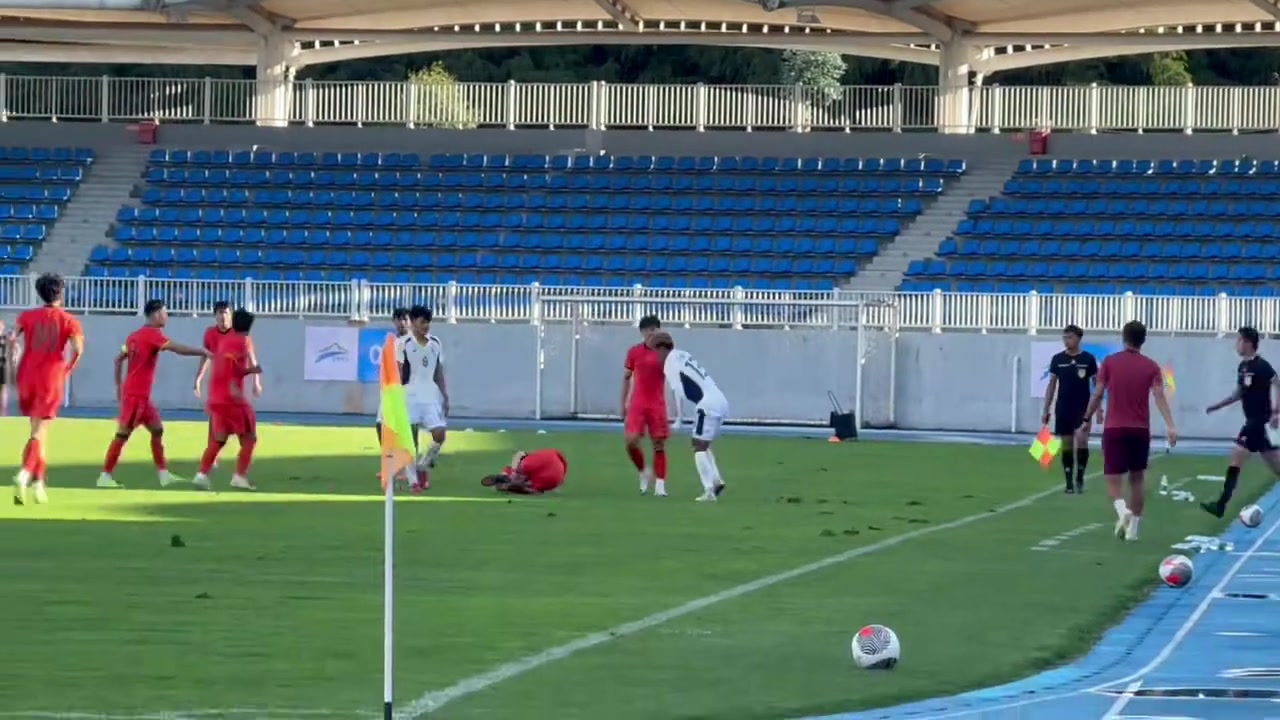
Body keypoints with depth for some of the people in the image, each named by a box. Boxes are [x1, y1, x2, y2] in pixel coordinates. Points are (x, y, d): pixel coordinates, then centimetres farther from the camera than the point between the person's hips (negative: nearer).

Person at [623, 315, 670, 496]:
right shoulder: (634, 352, 4)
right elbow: (626, 378, 12)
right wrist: (623, 404, 10)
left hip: (657, 405, -1)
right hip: (637, 404, 1)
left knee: (659, 445, -1)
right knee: (630, 441, -11)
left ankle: (660, 485, 4)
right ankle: (643, 471, 15)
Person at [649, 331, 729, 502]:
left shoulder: (670, 363, -5)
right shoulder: (682, 356, 20)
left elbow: (679, 391, -11)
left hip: (707, 404, -8)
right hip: (720, 402, 8)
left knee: (699, 447, -2)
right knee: (702, 445, 19)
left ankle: (709, 491, -9)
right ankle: (716, 480, 7)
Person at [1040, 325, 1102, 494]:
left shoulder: (1088, 359, -1)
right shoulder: (1057, 359, 4)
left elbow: (1097, 386, 3)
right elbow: (1052, 385, 9)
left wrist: (1099, 410, -3)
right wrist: (1046, 411, 5)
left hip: (1083, 408, -2)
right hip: (1063, 409, 2)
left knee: (1081, 439, -19)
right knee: (1066, 445, 4)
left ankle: (1080, 476, -3)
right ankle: (1069, 482, 10)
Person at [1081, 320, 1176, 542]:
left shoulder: (1110, 362, -1)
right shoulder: (1151, 366, 1)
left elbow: (1097, 394, 0)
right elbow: (1159, 396, -11)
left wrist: (1086, 420, 12)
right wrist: (1170, 426, -17)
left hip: (1114, 429, -2)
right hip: (1140, 430, 2)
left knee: (1113, 479, 0)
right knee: (1137, 478, 15)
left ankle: (1122, 510, -30)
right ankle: (1132, 527, 15)